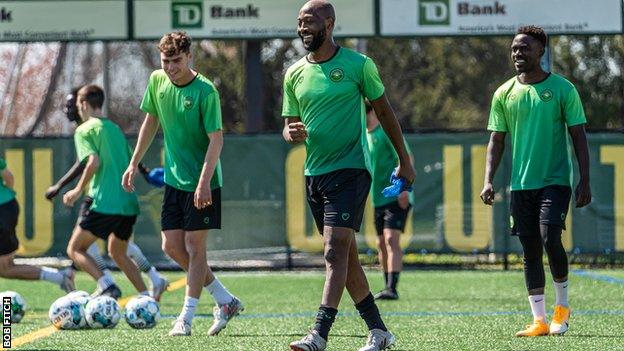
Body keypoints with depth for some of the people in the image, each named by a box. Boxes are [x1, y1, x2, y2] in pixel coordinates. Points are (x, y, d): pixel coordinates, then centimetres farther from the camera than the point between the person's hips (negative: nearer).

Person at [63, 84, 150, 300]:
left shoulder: (84, 130, -2)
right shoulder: (115, 129, 19)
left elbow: (93, 161, -17)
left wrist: (78, 191, -8)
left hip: (103, 203, -7)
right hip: (128, 203, 7)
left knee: (75, 249, 2)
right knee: (118, 253, 24)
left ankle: (107, 287, -19)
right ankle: (146, 297, 12)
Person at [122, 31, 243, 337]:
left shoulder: (205, 91, -18)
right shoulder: (157, 81, 1)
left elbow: (216, 139, -20)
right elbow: (151, 121, 15)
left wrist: (204, 181, -27)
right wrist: (134, 163, 15)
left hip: (202, 184, -7)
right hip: (174, 179, 7)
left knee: (194, 247, -4)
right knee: (172, 246, 5)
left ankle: (186, 317, 5)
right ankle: (225, 300, 17)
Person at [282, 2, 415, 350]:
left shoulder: (358, 65, -4)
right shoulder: (295, 74, 9)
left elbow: (384, 111, 6)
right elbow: (290, 125, 15)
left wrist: (404, 160, 10)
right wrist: (293, 134, -11)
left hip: (350, 168, -6)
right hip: (315, 174, 6)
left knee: (335, 251, -17)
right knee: (346, 256, 10)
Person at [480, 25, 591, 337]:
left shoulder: (562, 89, -1)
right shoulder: (504, 94, 7)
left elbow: (579, 137, 0)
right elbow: (496, 141, 11)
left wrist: (584, 181, -7)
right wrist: (488, 180, -2)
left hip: (555, 180, -4)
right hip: (521, 184, 4)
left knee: (550, 239, -18)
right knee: (530, 252, 2)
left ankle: (562, 304, 4)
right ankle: (539, 320, 6)